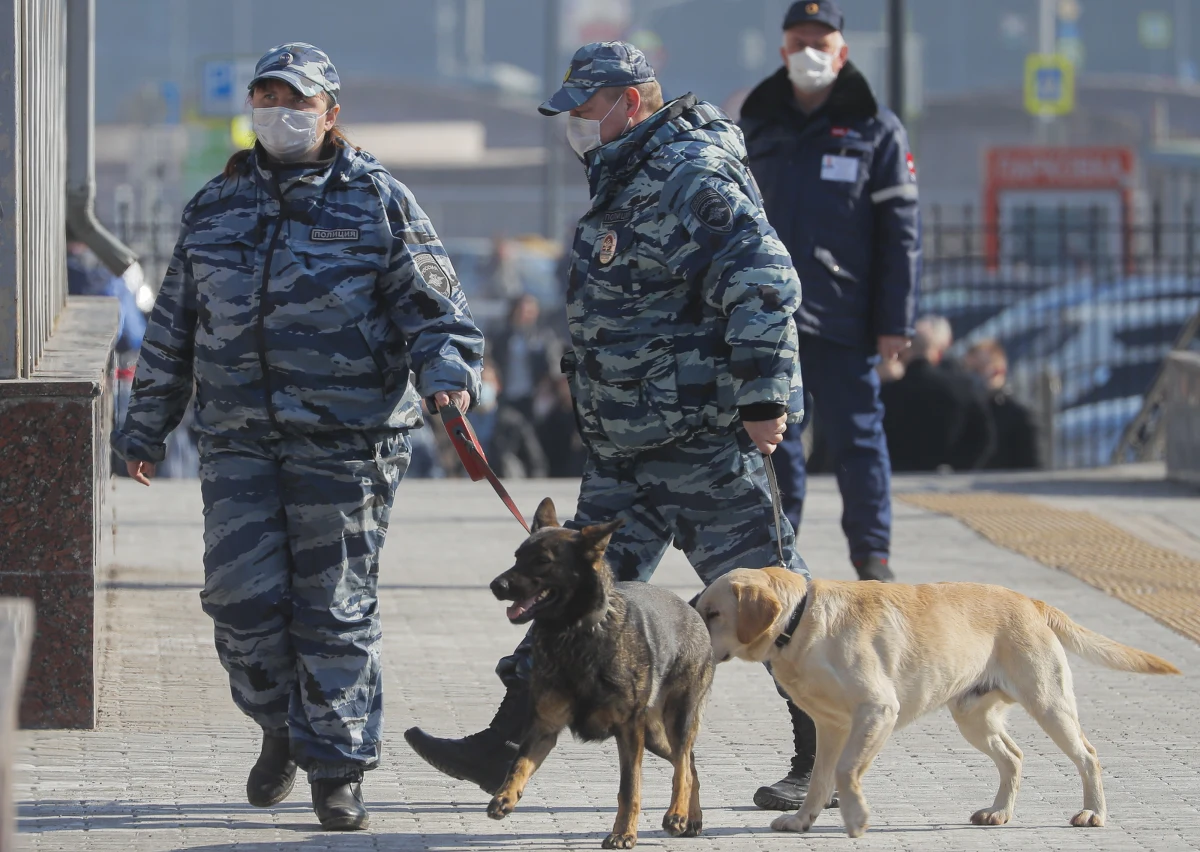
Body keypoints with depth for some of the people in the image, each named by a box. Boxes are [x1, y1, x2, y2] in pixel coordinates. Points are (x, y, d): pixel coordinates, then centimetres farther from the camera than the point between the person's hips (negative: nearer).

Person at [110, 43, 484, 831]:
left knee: (337, 606, -1)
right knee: (242, 597, -3)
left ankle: (338, 768, 9)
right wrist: (147, 426, 20)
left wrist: (448, 371, -19)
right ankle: (283, 726, 23)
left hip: (347, 441, -3)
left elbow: (432, 304, 0)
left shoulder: (377, 201, 3)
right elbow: (175, 325, 20)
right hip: (240, 441, 3)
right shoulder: (216, 207, 15)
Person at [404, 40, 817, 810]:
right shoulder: (626, 183, 16)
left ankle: (827, 760, 6)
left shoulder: (694, 178, -16)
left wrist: (763, 399, -25)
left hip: (703, 437, -10)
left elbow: (764, 284, -23)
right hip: (629, 443, 10)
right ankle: (507, 746, 10)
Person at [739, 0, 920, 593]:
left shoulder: (876, 131, 3)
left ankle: (872, 559, 5)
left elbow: (900, 233, 0)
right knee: (772, 442, 5)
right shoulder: (756, 130, 13)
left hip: (840, 320, -3)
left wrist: (895, 322, -6)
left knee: (856, 437, -2)